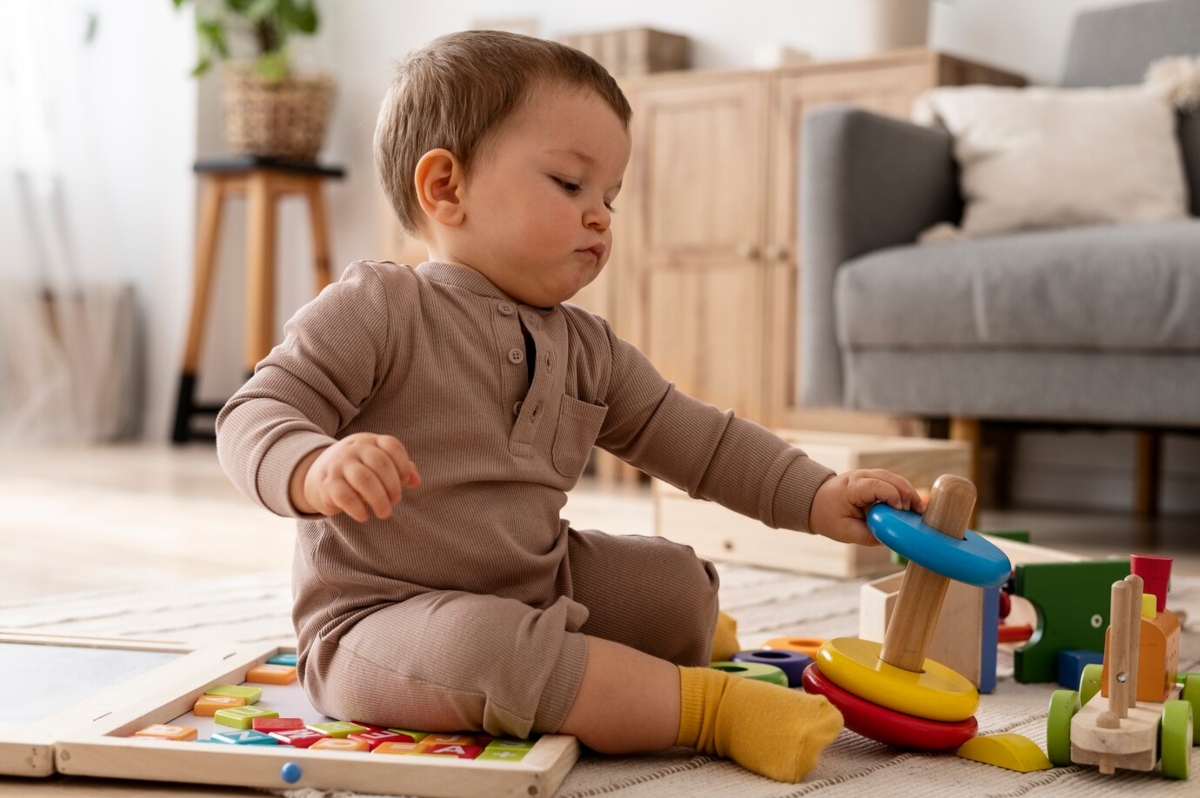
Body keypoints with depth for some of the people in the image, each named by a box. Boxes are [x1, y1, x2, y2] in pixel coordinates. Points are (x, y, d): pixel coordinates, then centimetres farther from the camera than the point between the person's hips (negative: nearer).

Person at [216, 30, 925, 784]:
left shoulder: (587, 350, 7)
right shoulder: (376, 310, -14)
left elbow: (690, 435, 11)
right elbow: (259, 416, -18)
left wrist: (816, 496, 1)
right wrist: (317, 470, -42)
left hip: (537, 588, 8)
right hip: (383, 619, -7)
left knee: (679, 581, 7)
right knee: (478, 646, -38)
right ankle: (708, 705, -26)